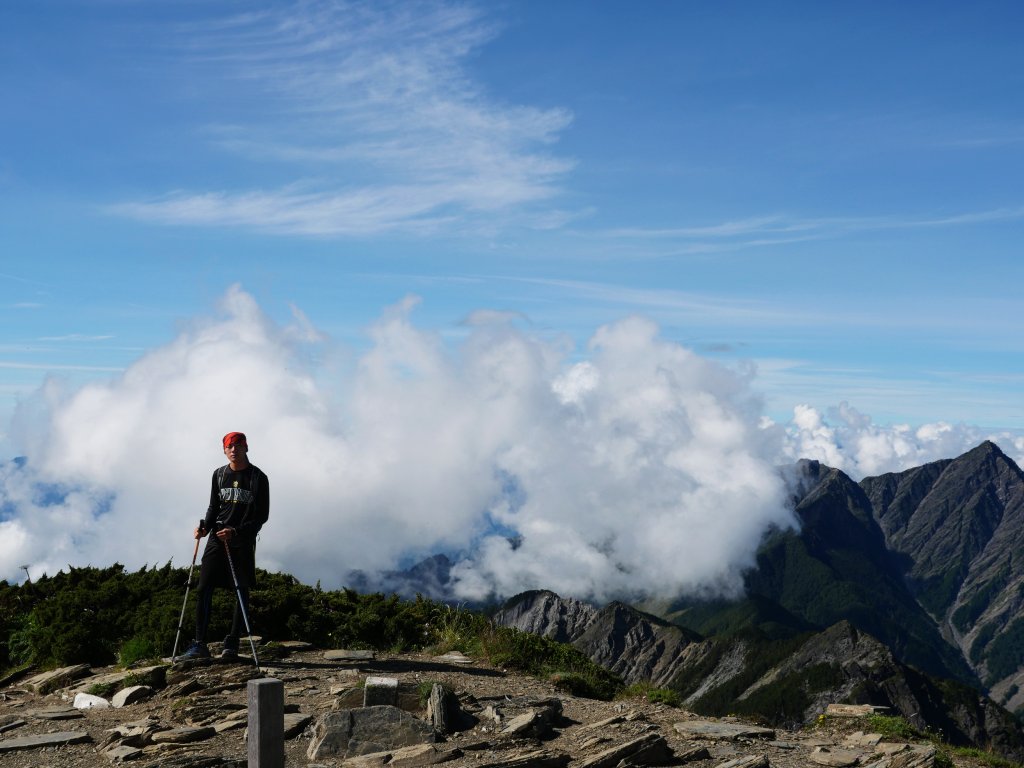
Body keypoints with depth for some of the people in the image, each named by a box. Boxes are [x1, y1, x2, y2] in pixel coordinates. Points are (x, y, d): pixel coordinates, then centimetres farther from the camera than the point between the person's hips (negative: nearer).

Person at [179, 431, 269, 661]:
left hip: (244, 541, -3)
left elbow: (262, 515, -4)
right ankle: (200, 645, -5)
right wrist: (205, 527, -1)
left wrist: (236, 532, -15)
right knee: (203, 589, -6)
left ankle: (232, 645, 3)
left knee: (242, 591, -2)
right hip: (217, 538, 3)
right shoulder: (219, 474, 11)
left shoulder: (258, 477, -2)